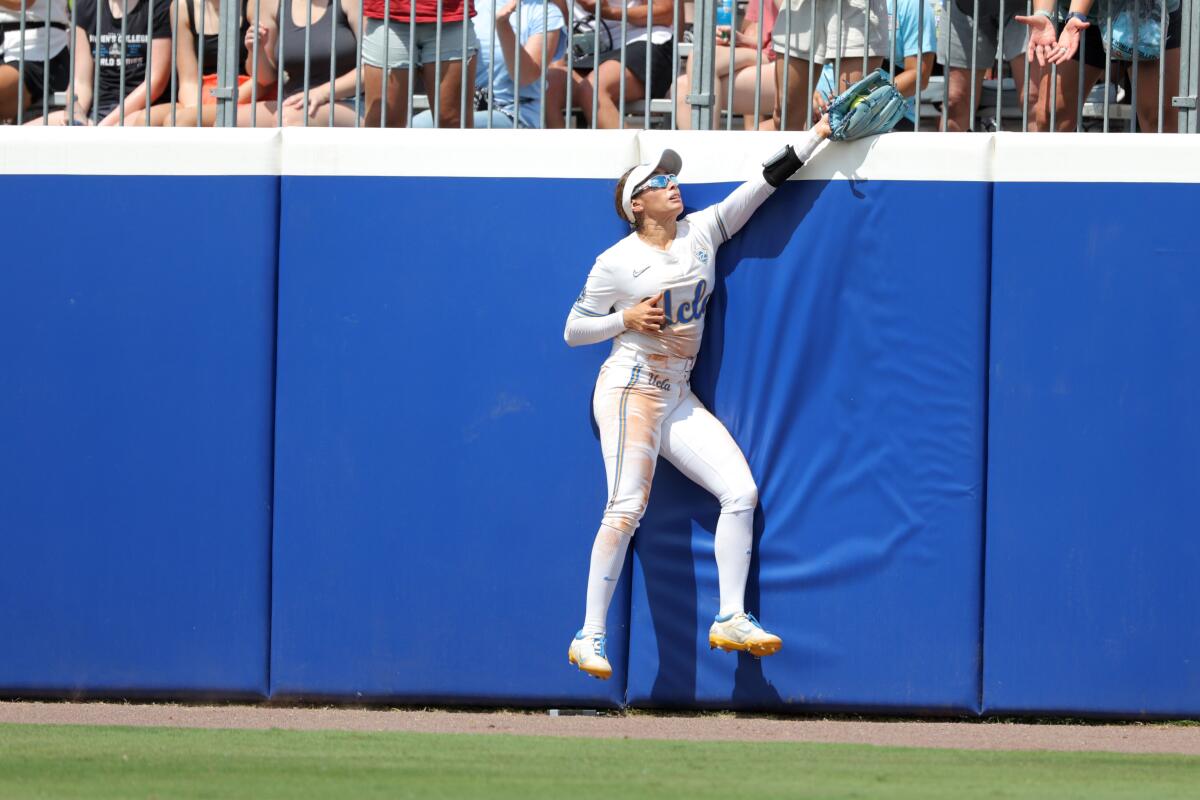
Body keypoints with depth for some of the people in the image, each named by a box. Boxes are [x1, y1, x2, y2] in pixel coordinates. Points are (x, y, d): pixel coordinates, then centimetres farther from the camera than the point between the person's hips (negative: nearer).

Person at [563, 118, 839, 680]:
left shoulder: (702, 232, 7)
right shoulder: (616, 263, -6)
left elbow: (764, 182, 4)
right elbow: (573, 331, 0)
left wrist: (818, 133, -2)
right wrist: (626, 319, -16)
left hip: (679, 399, 6)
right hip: (630, 390, -6)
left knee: (741, 492, -5)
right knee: (626, 509, -17)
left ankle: (730, 619, 0)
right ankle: (589, 637, -14)